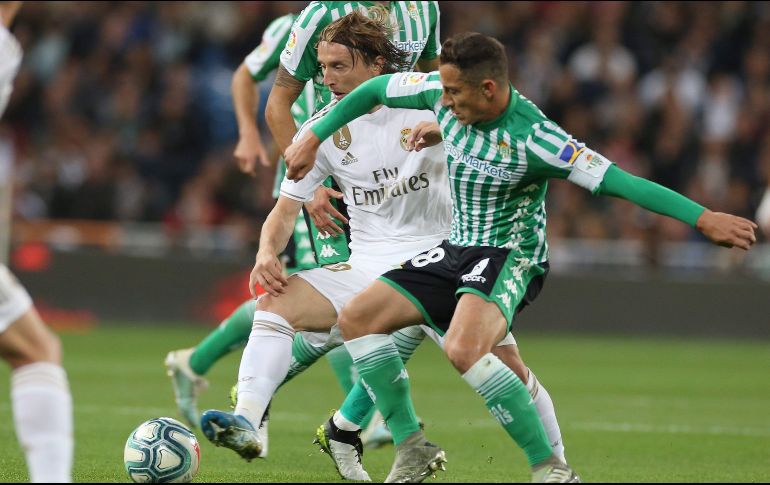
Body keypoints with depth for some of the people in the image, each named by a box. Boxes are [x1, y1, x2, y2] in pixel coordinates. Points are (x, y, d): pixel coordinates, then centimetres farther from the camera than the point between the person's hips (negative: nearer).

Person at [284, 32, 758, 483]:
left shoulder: (533, 139, -27)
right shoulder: (442, 94, -8)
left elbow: (619, 181, -30)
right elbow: (374, 90, 10)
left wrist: (704, 218, -35)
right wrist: (314, 138, 12)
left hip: (511, 255, -8)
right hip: (457, 250, 8)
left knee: (464, 348, -34)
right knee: (357, 318, -1)